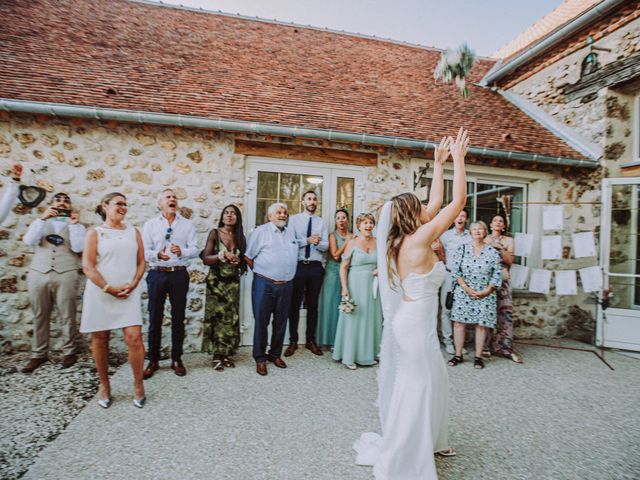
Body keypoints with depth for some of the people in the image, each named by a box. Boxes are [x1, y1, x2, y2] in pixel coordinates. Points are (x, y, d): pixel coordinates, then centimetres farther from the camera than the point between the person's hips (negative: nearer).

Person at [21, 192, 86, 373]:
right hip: (38, 274, 2)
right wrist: (42, 218, -8)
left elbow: (78, 247, -7)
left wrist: (73, 224, -7)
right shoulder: (41, 222, 18)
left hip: (65, 275, -2)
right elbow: (29, 240, -2)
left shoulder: (77, 226, 11)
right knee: (40, 316, 8)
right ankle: (39, 354, 19)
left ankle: (70, 351, 13)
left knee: (67, 316, 1)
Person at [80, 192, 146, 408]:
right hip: (100, 294, -1)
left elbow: (141, 262, 8)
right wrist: (108, 288, -14)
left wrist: (133, 284, -8)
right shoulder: (95, 232, 3)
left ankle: (138, 386, 7)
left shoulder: (133, 232, 11)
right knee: (100, 340, 8)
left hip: (129, 293, 1)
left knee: (134, 337, -7)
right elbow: (87, 266, -5)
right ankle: (104, 386, 26)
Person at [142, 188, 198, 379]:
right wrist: (157, 255, -24)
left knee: (178, 318, 8)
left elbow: (195, 249, -2)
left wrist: (182, 252, -23)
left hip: (179, 275, 1)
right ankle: (153, 360, 21)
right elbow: (144, 250, -4)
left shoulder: (187, 224, 7)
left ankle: (177, 360, 21)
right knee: (155, 318, 6)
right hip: (157, 274, 0)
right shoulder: (150, 224, 6)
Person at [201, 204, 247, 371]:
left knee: (231, 317, 4)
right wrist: (219, 256, -25)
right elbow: (205, 259, -8)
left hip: (233, 282, 3)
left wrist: (238, 261, -10)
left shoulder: (240, 237, 7)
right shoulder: (215, 233, -3)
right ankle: (217, 356, 8)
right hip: (216, 281, -3)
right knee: (216, 317, -2)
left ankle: (227, 354, 15)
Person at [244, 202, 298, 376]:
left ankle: (275, 354, 29)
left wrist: (287, 275, 13)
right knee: (261, 321, 3)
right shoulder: (260, 231, -4)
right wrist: (261, 271, 0)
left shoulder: (291, 233, 13)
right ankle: (260, 358, 18)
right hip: (264, 284, -5)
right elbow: (248, 257, -2)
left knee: (281, 322, 13)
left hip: (286, 285, 5)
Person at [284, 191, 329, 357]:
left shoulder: (322, 222, 9)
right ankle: (293, 341, 18)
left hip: (316, 267, 2)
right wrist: (307, 240, -17)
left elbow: (325, 246, 1)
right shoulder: (294, 219, 4)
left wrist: (317, 243, -19)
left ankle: (310, 340, 24)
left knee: (313, 305, 10)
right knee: (294, 304, 5)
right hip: (298, 266, -2)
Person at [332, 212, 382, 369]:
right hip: (356, 284, -4)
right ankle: (349, 356, 16)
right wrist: (344, 287, -16)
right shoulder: (353, 243, -7)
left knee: (371, 318, 12)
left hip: (372, 285, 4)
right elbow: (343, 267, -9)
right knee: (354, 318, 3)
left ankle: (369, 353, 29)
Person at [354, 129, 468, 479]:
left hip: (414, 321, 9)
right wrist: (458, 158, -6)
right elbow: (458, 201, -16)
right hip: (415, 324, -9)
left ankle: (430, 442, 44)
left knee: (433, 382, 24)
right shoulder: (419, 238, -19)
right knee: (416, 389, 7)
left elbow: (438, 205, 13)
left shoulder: (404, 239, 3)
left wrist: (439, 164, 15)